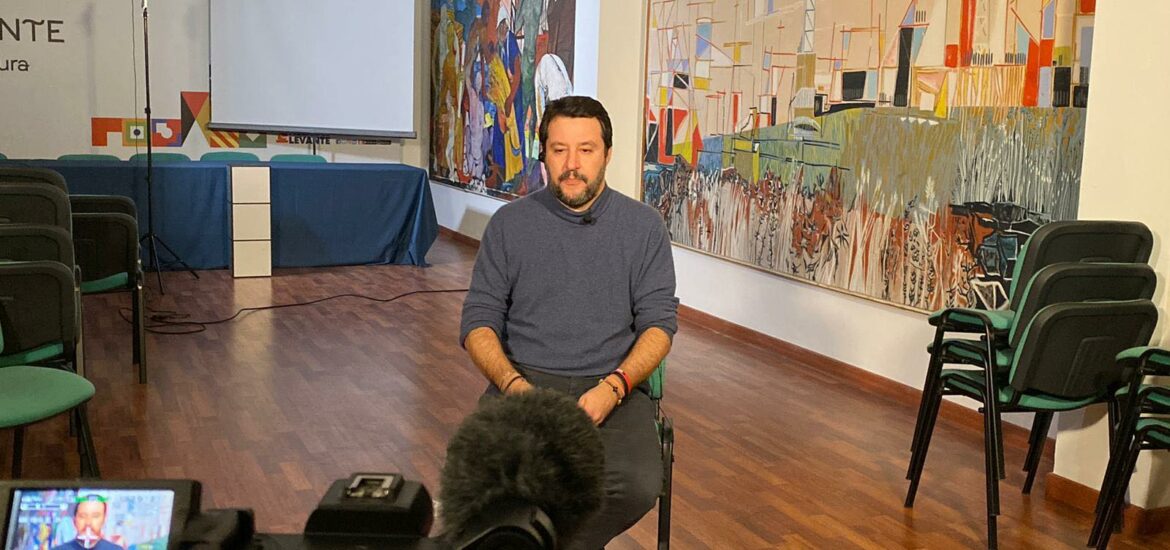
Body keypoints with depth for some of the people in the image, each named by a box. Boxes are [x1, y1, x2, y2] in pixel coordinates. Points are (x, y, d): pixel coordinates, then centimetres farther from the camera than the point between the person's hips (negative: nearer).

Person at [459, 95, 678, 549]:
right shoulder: (509, 224, 7)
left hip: (613, 385, 0)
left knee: (639, 486, -29)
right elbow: (478, 322, 5)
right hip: (523, 380, 0)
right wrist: (515, 384, -14)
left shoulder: (644, 226, 6)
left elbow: (660, 322, 3)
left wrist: (614, 386, -15)